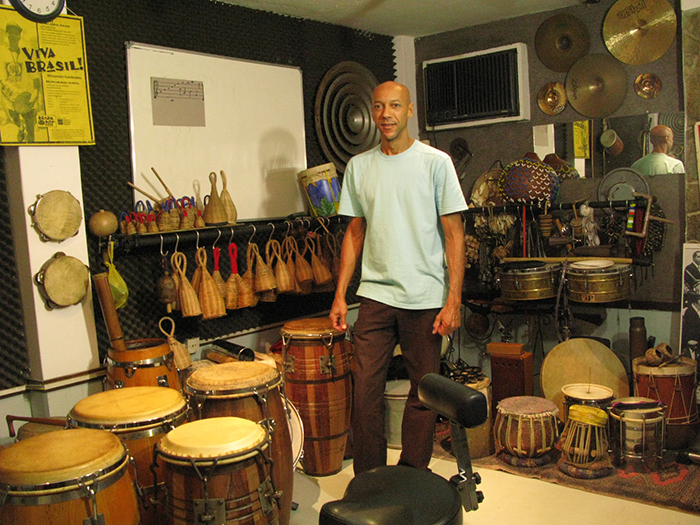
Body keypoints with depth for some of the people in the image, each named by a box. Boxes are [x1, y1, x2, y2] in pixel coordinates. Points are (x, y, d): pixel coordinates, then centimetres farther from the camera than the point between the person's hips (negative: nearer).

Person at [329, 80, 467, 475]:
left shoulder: (436, 162, -1)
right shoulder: (359, 166, 9)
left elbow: (454, 233, -3)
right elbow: (355, 232, 13)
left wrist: (454, 299, -10)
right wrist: (340, 295, 8)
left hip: (426, 298, -2)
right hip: (375, 295, 3)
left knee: (424, 393, 6)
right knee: (365, 391, 1)